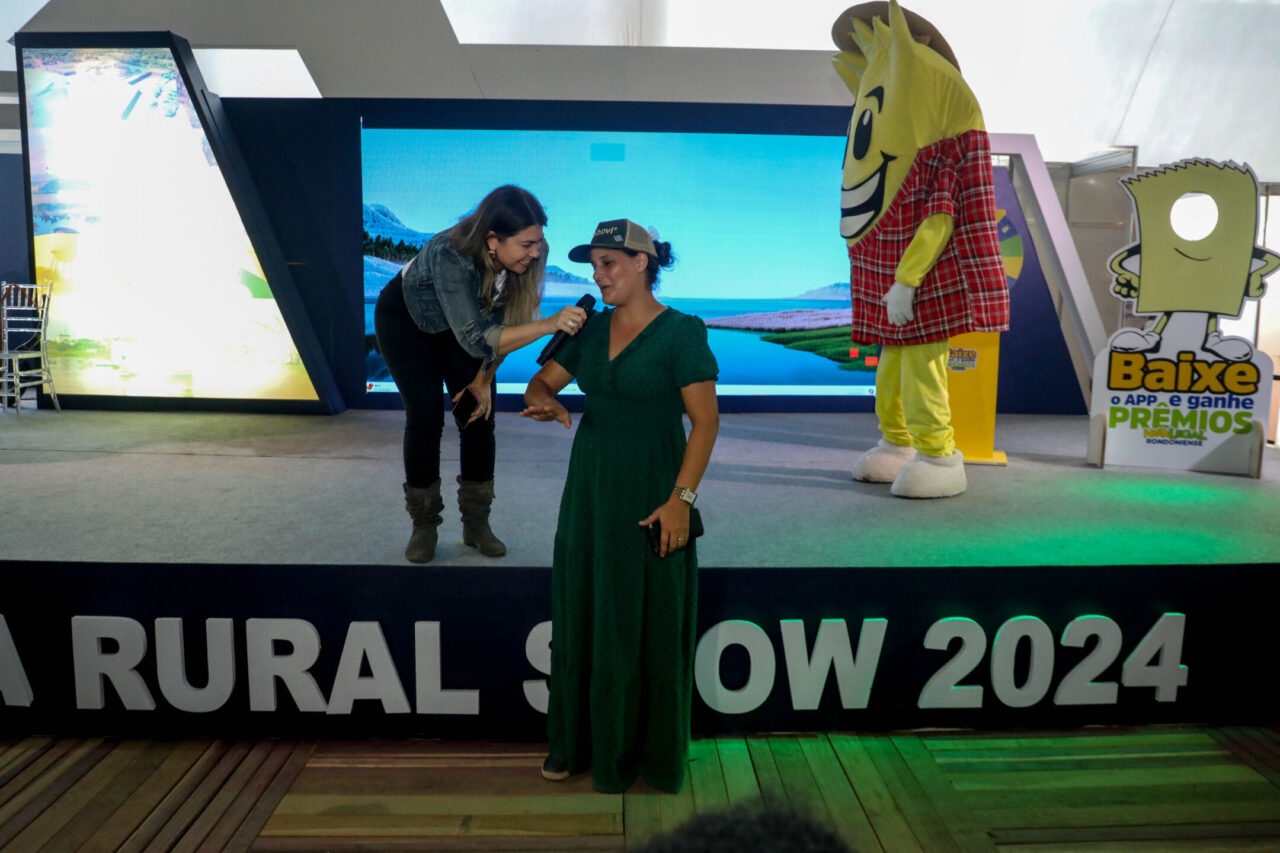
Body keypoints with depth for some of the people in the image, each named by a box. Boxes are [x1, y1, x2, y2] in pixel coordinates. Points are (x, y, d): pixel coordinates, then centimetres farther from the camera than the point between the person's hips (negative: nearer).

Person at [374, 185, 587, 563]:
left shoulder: (523, 259, -28)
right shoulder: (450, 257, -42)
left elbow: (503, 324, -13)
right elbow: (476, 338, -48)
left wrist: (484, 380, -11)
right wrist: (548, 324, -57)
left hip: (463, 317, 4)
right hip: (405, 317, -4)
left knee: (478, 415, -5)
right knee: (425, 417, -9)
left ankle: (476, 522, 7)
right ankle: (423, 525, 7)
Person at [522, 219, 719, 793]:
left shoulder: (682, 333, -9)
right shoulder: (591, 328, 8)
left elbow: (706, 421, -13)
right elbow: (542, 381, 14)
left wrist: (681, 498, -20)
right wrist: (545, 402, -11)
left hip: (650, 498, -5)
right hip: (590, 492, 6)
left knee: (649, 626, 4)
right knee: (581, 618, 11)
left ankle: (649, 752, 22)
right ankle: (575, 741, 28)